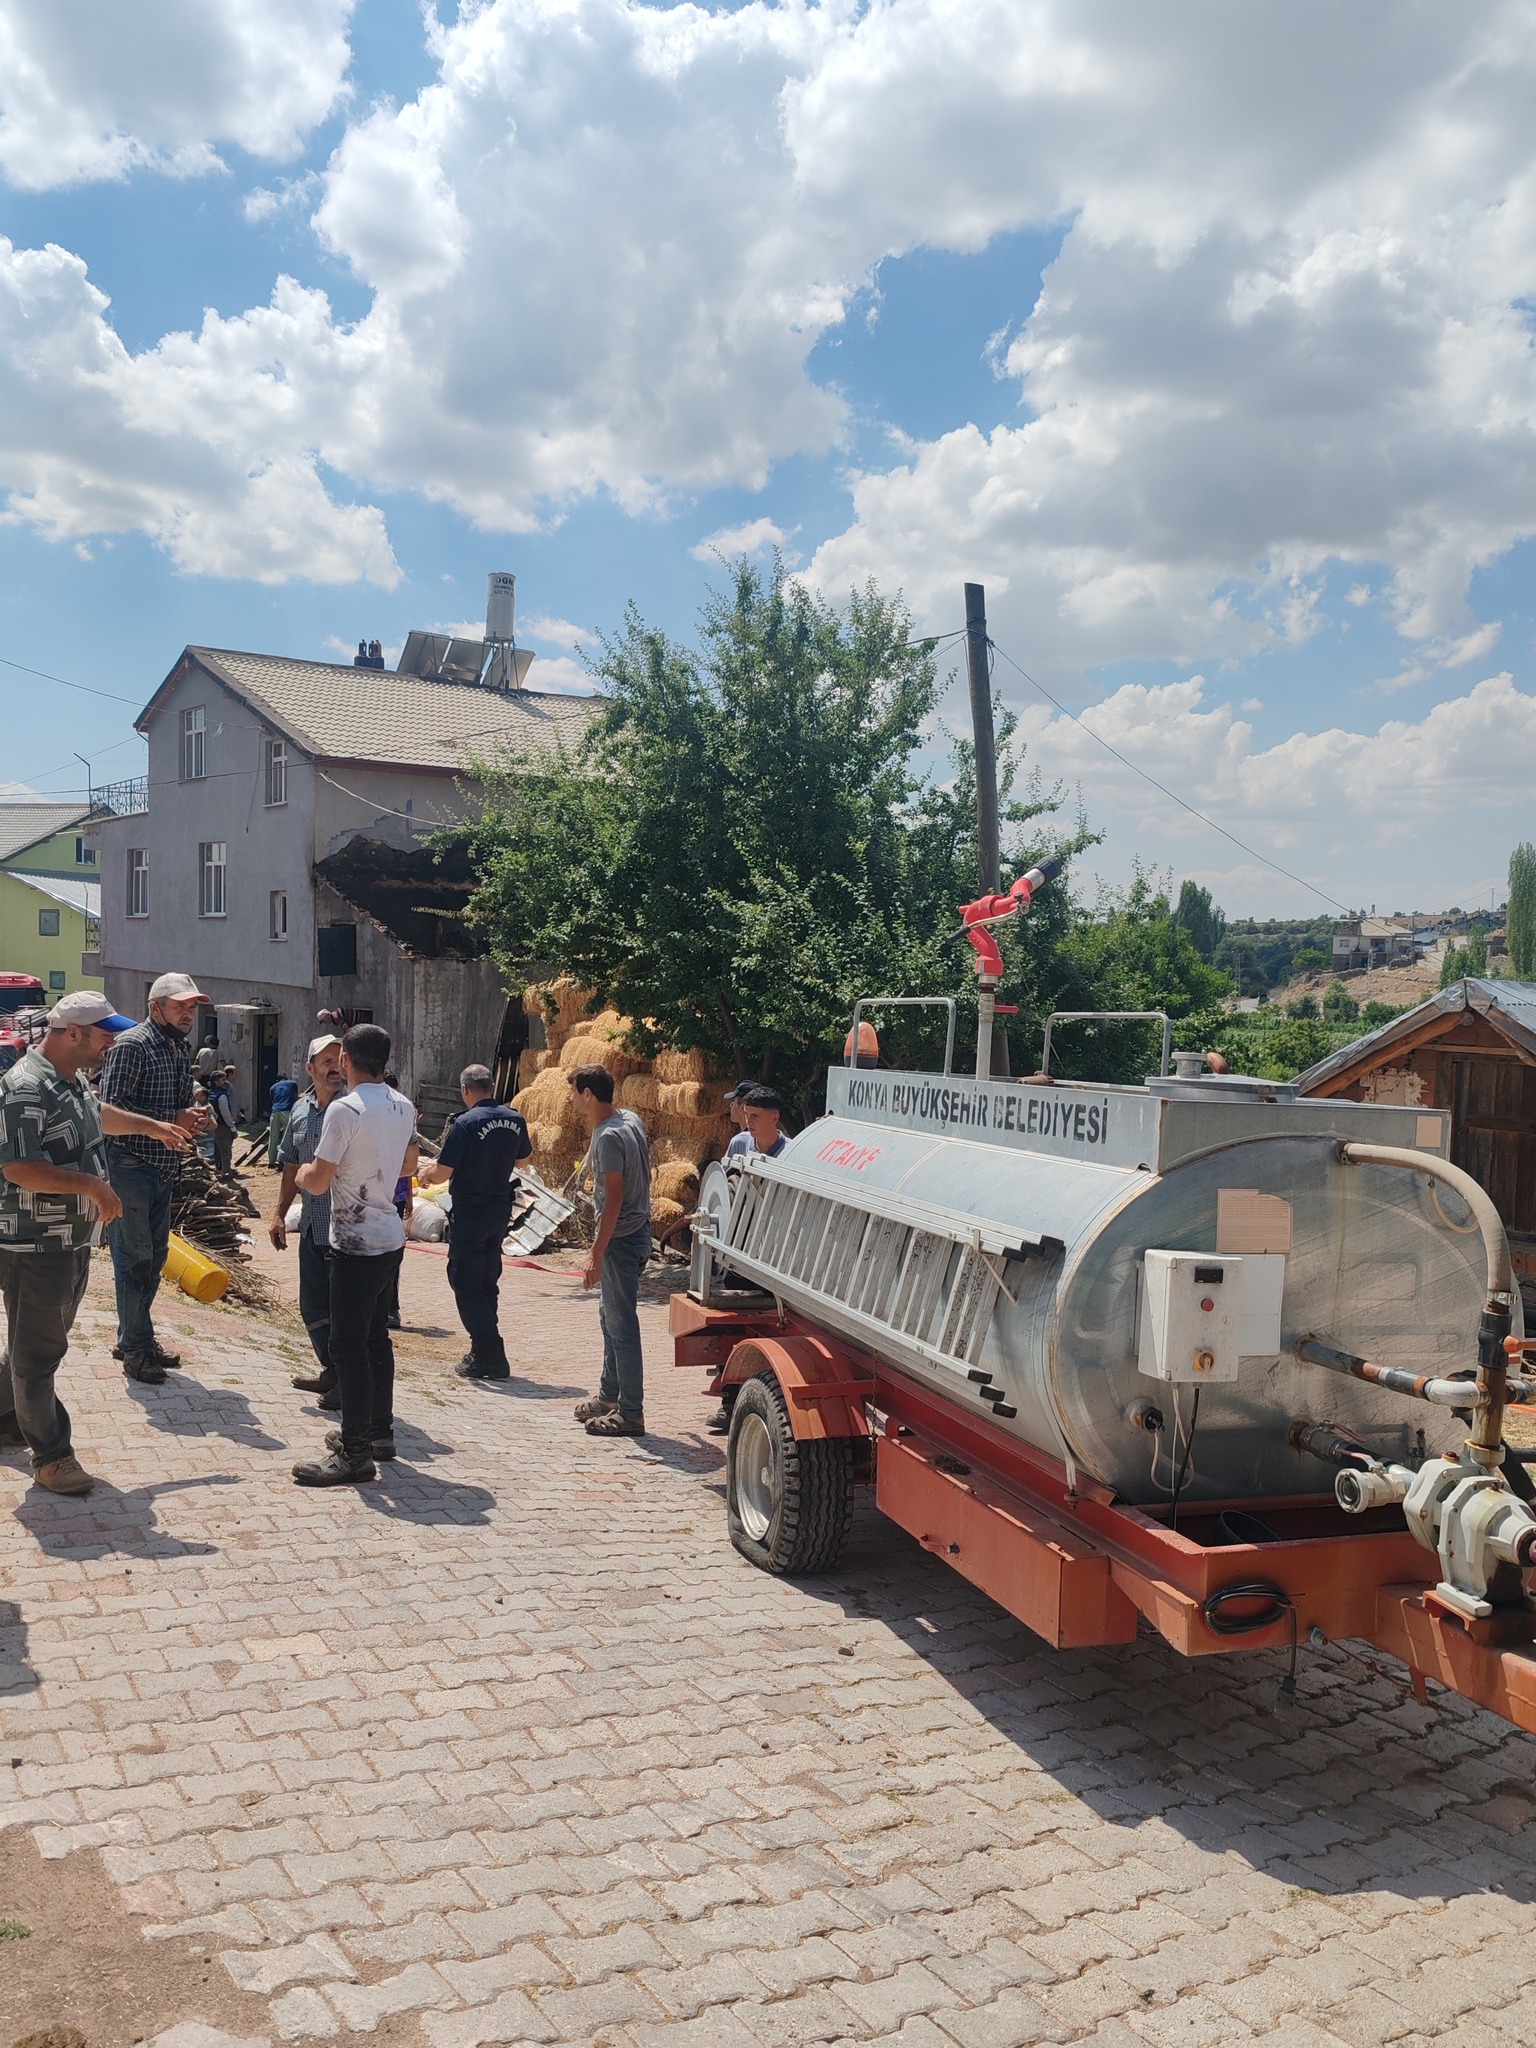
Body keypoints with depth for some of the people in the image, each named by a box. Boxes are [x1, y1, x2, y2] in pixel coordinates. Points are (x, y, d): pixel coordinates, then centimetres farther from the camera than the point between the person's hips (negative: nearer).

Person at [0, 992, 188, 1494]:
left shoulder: (70, 1082, 11)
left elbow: (96, 1114, 34)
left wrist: (150, 1125, 43)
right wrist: (92, 1184, -25)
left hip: (73, 1240, 10)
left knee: (42, 1340, 22)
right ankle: (51, 1455, 10)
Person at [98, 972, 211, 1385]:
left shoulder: (179, 1048, 13)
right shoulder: (130, 1045, -14)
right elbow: (112, 1107, -22)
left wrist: (193, 1119, 2)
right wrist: (172, 1119, -22)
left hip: (163, 1167, 9)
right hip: (129, 1164, -9)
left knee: (154, 1255, 15)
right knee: (134, 1257, -1)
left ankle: (133, 1336, 28)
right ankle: (135, 1348, 8)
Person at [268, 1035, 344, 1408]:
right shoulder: (301, 1110, 10)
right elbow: (291, 1166, 19)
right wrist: (279, 1214, 17)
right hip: (312, 1226, 7)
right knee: (313, 1307, 16)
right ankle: (332, 1370, 33)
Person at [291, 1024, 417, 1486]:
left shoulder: (345, 1109, -18)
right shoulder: (403, 1107, 6)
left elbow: (317, 1182, -16)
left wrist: (303, 1174, 5)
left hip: (356, 1243, -9)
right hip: (391, 1236, 9)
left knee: (348, 1346, -3)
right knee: (376, 1335, 19)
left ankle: (355, 1454, 0)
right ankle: (379, 1431, 29)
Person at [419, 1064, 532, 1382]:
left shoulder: (465, 1124, -19)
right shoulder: (515, 1119, 1)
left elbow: (442, 1173, -17)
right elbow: (523, 1159, 17)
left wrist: (426, 1175, 4)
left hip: (470, 1211, -7)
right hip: (501, 1208, 7)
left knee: (466, 1284, 2)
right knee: (488, 1282, 18)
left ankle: (489, 1355, -2)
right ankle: (485, 1351, 24)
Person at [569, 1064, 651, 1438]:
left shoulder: (609, 1137, -21)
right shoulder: (630, 1119, 7)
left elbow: (614, 1198, -25)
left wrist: (596, 1253, -23)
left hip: (621, 1239, -11)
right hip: (637, 1230, 11)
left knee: (622, 1326, -4)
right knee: (610, 1319, 21)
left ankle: (630, 1414, 2)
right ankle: (609, 1397, 33)